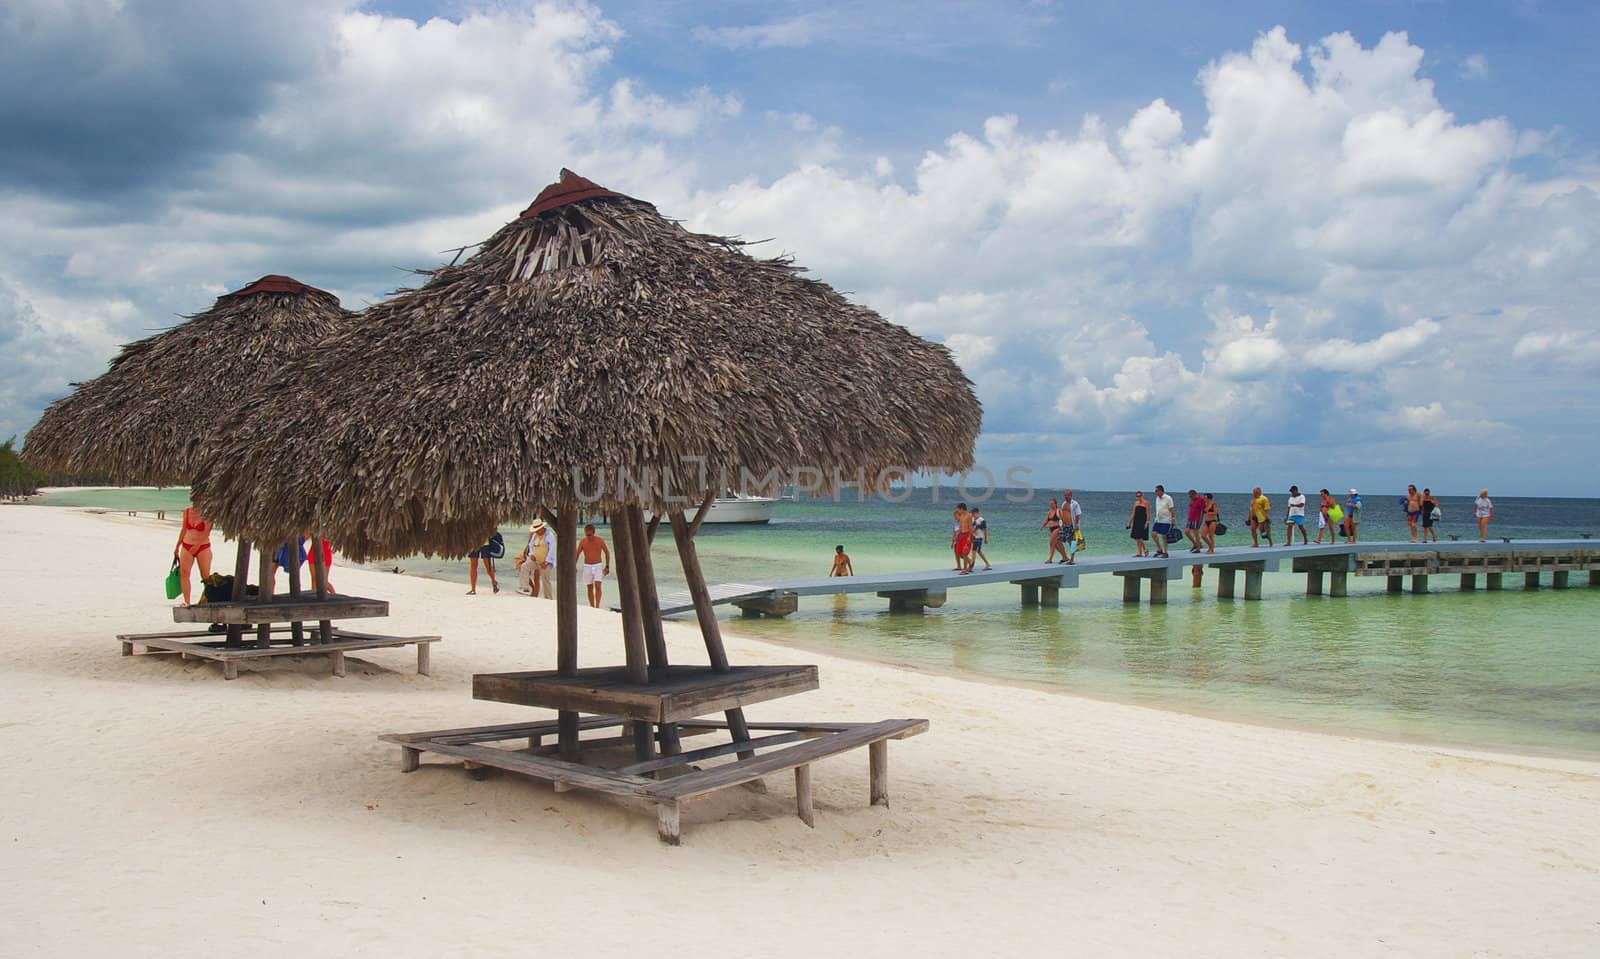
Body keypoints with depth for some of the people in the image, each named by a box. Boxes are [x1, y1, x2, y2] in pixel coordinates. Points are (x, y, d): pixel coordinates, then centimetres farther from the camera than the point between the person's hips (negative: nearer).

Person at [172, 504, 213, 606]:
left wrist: (197, 546, -24)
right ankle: (186, 601, -8)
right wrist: (177, 546, 19)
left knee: (205, 575, 0)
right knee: (184, 572, -8)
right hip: (187, 546, 4)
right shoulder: (187, 511, 5)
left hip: (203, 547, -4)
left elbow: (206, 533, -14)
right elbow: (183, 530, 15)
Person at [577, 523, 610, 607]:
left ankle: (597, 607, -18)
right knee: (589, 588, 5)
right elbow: (577, 554, 3)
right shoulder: (582, 542, -5)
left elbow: (607, 552, 5)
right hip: (587, 567, 2)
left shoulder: (600, 541, -7)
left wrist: (607, 566, 4)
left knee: (597, 586, -16)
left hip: (598, 566, -2)